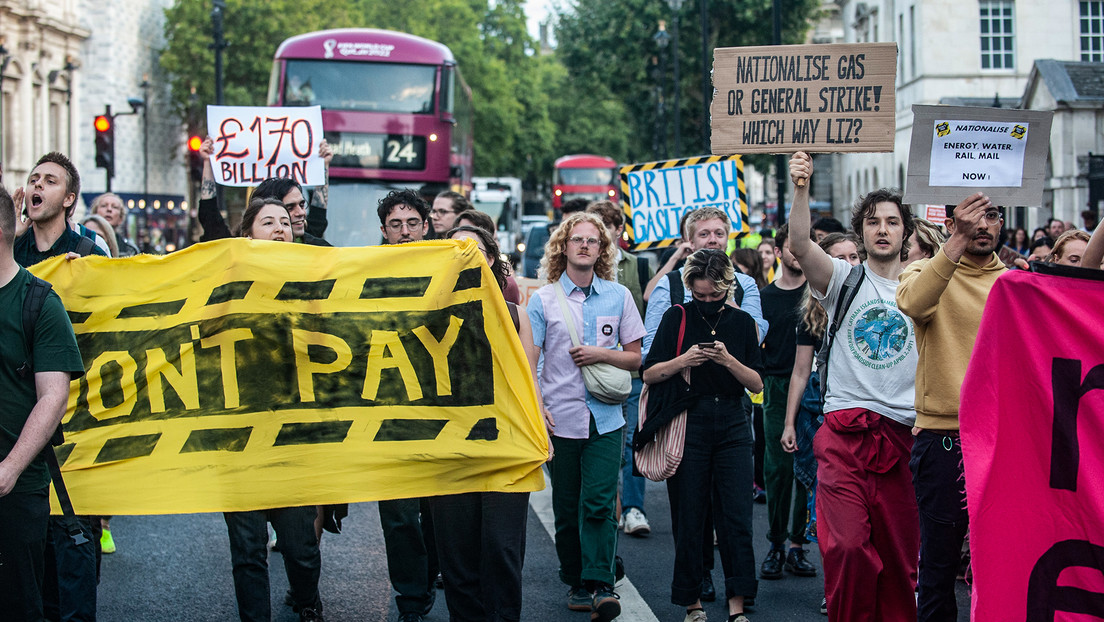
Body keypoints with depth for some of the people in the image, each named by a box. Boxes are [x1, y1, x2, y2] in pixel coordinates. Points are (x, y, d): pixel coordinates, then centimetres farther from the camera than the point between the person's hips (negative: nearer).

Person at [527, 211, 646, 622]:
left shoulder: (618, 296, 7)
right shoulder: (543, 299, 4)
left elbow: (635, 357, 11)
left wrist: (601, 354, -8)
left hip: (605, 419, 0)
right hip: (559, 419, 0)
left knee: (599, 505, -11)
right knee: (566, 508, 8)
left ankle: (600, 585, -13)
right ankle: (576, 584, 19)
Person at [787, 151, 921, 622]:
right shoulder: (844, 279, 5)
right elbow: (799, 246, -14)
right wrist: (801, 189, -29)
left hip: (901, 436, 2)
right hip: (845, 430, -2)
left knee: (900, 553, 4)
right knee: (847, 546, -12)